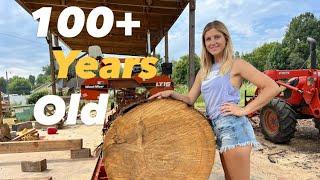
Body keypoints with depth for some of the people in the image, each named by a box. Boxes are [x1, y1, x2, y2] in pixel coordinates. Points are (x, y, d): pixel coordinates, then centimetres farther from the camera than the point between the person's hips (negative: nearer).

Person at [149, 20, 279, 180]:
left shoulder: (236, 64, -4)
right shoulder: (204, 71, 15)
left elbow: (272, 88, -10)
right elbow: (190, 99, 13)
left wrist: (244, 110, -14)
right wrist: (172, 94, -4)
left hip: (234, 127, -7)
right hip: (217, 129, 7)